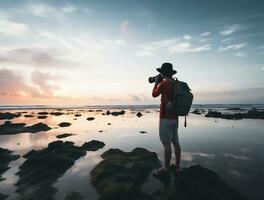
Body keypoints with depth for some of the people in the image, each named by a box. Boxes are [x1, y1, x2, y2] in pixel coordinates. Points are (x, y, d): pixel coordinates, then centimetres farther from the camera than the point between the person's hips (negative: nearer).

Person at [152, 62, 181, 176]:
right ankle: (177, 166, 26)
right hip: (175, 118, 9)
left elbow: (154, 94, 1)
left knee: (166, 143, -2)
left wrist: (157, 82, 13)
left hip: (166, 118, -8)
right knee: (175, 142, 13)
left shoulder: (164, 84, -13)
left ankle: (166, 169, 9)